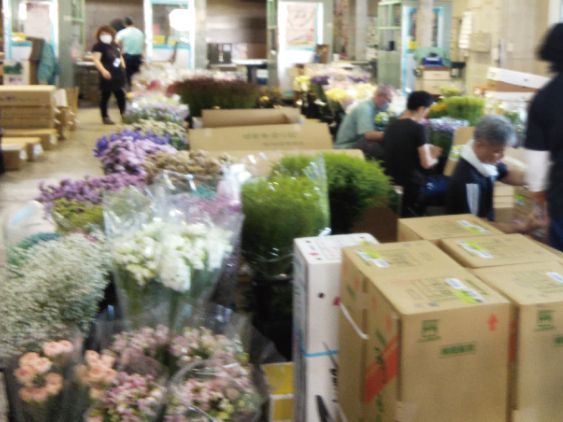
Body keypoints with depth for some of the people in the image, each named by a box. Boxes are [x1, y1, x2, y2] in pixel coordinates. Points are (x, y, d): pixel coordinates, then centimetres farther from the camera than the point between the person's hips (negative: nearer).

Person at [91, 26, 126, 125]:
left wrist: (123, 68, 15)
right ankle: (105, 117, 7)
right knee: (105, 96, -1)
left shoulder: (115, 45, 15)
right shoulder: (98, 46, -8)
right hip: (107, 75, -7)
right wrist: (103, 70, -32)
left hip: (118, 74, 7)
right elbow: (96, 59, -19)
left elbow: (120, 57, 27)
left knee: (121, 95, 12)